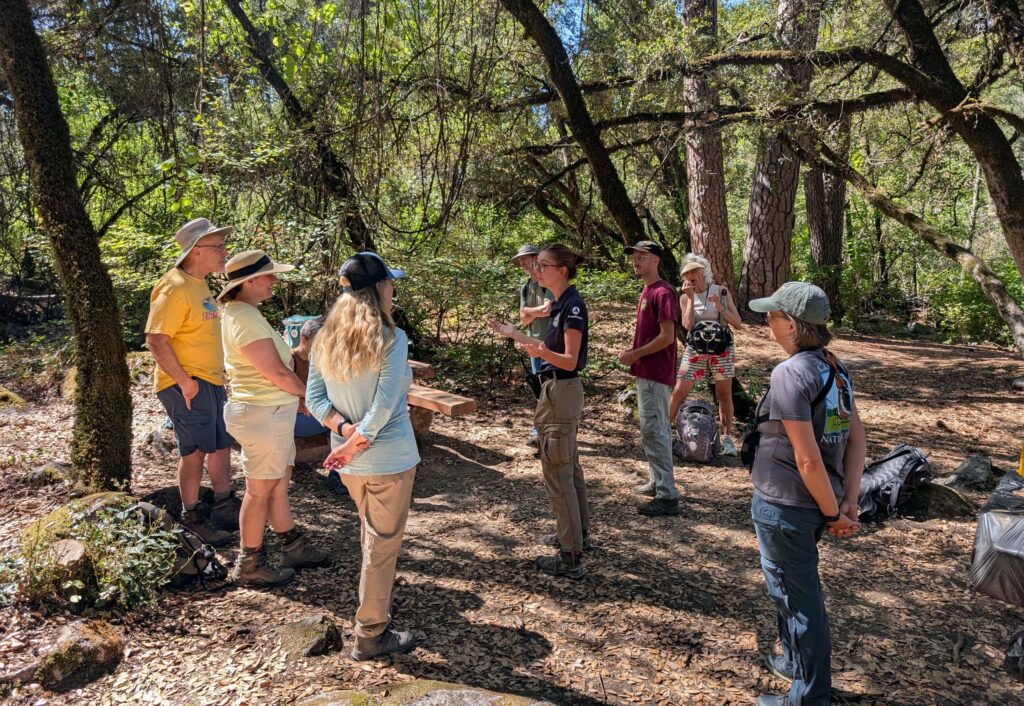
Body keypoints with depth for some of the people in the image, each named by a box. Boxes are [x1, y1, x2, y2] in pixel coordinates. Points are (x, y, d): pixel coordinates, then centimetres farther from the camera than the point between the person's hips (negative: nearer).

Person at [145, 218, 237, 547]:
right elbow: (156, 340, -23)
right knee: (195, 451, 0)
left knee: (221, 444, 16)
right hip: (188, 385, -10)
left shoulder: (199, 284, 13)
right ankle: (193, 516, 16)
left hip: (211, 381, 10)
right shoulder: (175, 288, -18)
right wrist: (184, 381, -22)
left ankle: (224, 508, 29)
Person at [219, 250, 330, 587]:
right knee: (260, 490, 4)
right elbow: (278, 373, -20)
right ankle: (250, 565, 19)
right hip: (263, 414, -10)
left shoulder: (244, 312, 11)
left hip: (272, 411, 10)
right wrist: (307, 392, -3)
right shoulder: (245, 318, -21)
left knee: (279, 483, 19)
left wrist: (297, 395, 8)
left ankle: (294, 548, 33)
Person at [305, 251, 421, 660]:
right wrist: (353, 444, -14)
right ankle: (371, 634, 21)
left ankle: (376, 599, 48)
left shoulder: (326, 339, 2)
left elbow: (314, 399, -1)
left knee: (370, 535, 28)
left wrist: (346, 428, -11)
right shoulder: (392, 339, -17)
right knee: (382, 545, 8)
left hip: (350, 462, 7)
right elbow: (384, 406, -22)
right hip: (389, 459, -7)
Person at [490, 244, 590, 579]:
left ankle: (571, 557, 3)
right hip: (559, 391, 10)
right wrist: (515, 334, 21)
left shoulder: (573, 306, -18)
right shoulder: (561, 303, 11)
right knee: (569, 466, 20)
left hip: (561, 393, -10)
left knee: (557, 472, -5)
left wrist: (541, 352, -39)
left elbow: (570, 360, -21)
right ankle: (579, 533, 35)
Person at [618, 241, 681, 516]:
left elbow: (667, 336, -21)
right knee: (657, 429, 16)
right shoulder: (647, 291, 14)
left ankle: (667, 496, -3)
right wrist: (632, 351, 8)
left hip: (655, 373, -10)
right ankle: (657, 482, 27)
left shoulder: (662, 292, -16)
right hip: (647, 371, 10)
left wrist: (635, 354, -14)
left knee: (653, 430, -8)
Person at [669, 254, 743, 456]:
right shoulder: (685, 297, 2)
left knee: (724, 394, 5)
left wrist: (720, 307, -17)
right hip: (695, 349, 0)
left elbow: (737, 323, -2)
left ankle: (727, 438, 15)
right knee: (679, 392, -2)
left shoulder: (721, 292, 0)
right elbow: (688, 325, -13)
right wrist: (691, 298, -13)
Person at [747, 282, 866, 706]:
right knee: (798, 587, 27)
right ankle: (796, 663, 47)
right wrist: (849, 500, 3)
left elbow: (808, 458, -24)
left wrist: (833, 512, -12)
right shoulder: (835, 368, 3)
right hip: (816, 503, 8)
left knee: (797, 597, 8)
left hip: (784, 507, -8)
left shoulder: (790, 373, -22)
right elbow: (857, 437, 5)